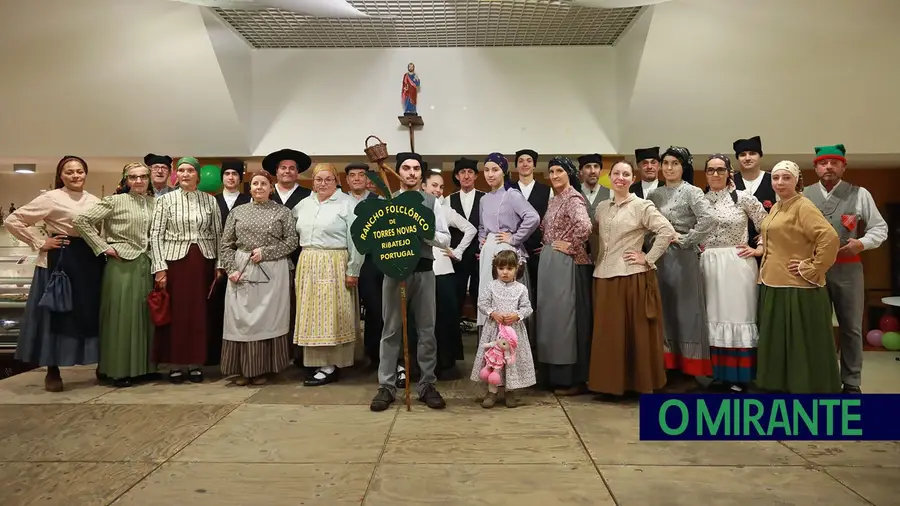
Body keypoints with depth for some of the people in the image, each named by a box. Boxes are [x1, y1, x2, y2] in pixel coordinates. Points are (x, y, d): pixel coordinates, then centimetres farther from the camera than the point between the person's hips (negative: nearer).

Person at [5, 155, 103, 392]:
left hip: (91, 261, 5)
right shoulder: (51, 198, -5)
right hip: (60, 261, -5)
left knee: (91, 313, 10)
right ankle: (53, 371, 12)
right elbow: (12, 221, -6)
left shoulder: (95, 201, 10)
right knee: (57, 312, 2)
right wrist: (40, 243, -9)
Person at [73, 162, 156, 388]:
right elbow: (82, 220, -8)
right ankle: (119, 370, 9)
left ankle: (143, 365, 20)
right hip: (121, 264, -5)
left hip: (146, 264, 5)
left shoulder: (154, 203, 9)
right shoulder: (115, 201, -4)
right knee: (121, 314, 0)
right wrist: (103, 247, -9)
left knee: (144, 314, 9)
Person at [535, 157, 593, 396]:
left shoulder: (573, 198, -13)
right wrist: (547, 246, 9)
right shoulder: (555, 198, 14)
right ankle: (554, 375, 23)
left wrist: (571, 246, -17)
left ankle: (572, 379, 7)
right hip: (549, 262, 9)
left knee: (565, 315, -3)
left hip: (566, 263, -9)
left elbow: (585, 226, -29)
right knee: (551, 315, 12)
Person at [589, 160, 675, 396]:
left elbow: (667, 231, -13)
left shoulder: (642, 206, -4)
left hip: (632, 277, -5)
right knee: (607, 331, 8)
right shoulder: (602, 207, 12)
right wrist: (595, 258, 8)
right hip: (604, 276, 5)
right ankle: (611, 382, 19)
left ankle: (641, 382, 15)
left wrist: (648, 258, -12)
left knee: (637, 331, 2)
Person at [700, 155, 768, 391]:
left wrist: (759, 250, -3)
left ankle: (739, 376, 10)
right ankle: (719, 373, 18)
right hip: (709, 264, 3)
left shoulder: (743, 198, -2)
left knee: (738, 315, 1)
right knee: (714, 317, 8)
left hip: (737, 264, -3)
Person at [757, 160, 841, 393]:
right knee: (777, 341, 15)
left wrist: (812, 268, -19)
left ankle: (807, 388, 11)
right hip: (773, 286, 9)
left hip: (797, 288, -9)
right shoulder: (776, 208, 13)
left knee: (802, 342, 0)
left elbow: (830, 238, -24)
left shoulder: (804, 207, -13)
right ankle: (781, 386, 26)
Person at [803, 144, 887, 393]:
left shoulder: (860, 194, 2)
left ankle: (851, 384, 21)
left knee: (851, 328, 8)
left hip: (847, 269, 0)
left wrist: (861, 243, -13)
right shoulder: (803, 195, 3)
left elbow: (879, 227, 4)